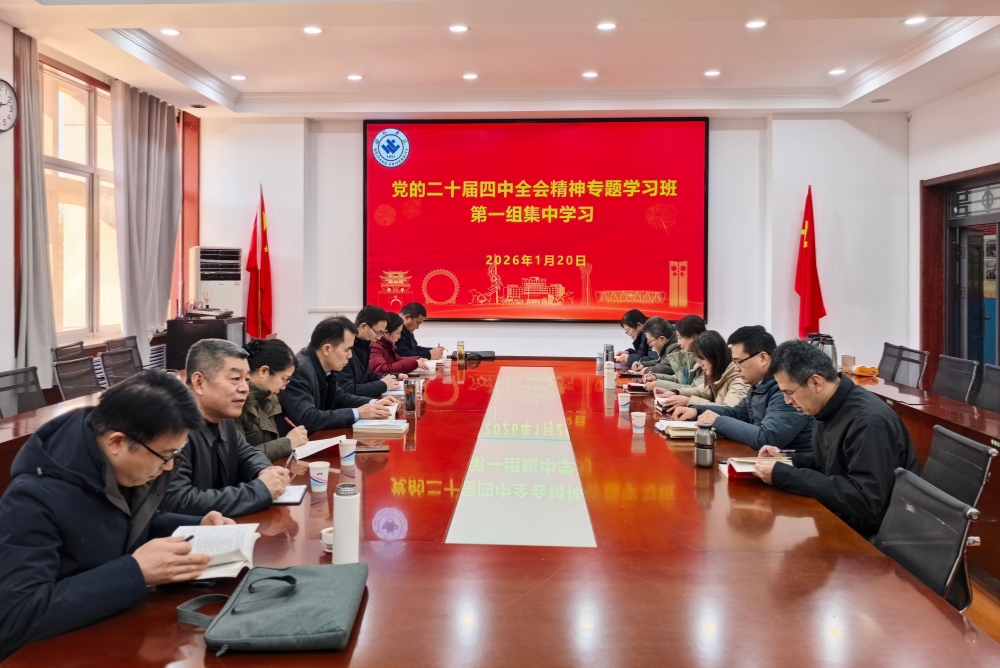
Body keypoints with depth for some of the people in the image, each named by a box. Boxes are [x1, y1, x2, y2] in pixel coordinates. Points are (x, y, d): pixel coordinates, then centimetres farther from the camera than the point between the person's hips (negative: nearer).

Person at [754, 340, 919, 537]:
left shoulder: (868, 421, -25)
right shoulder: (829, 409, 2)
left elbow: (865, 500, -30)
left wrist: (783, 476, -28)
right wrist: (787, 461, 1)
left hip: (874, 535, -8)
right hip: (842, 520, 8)